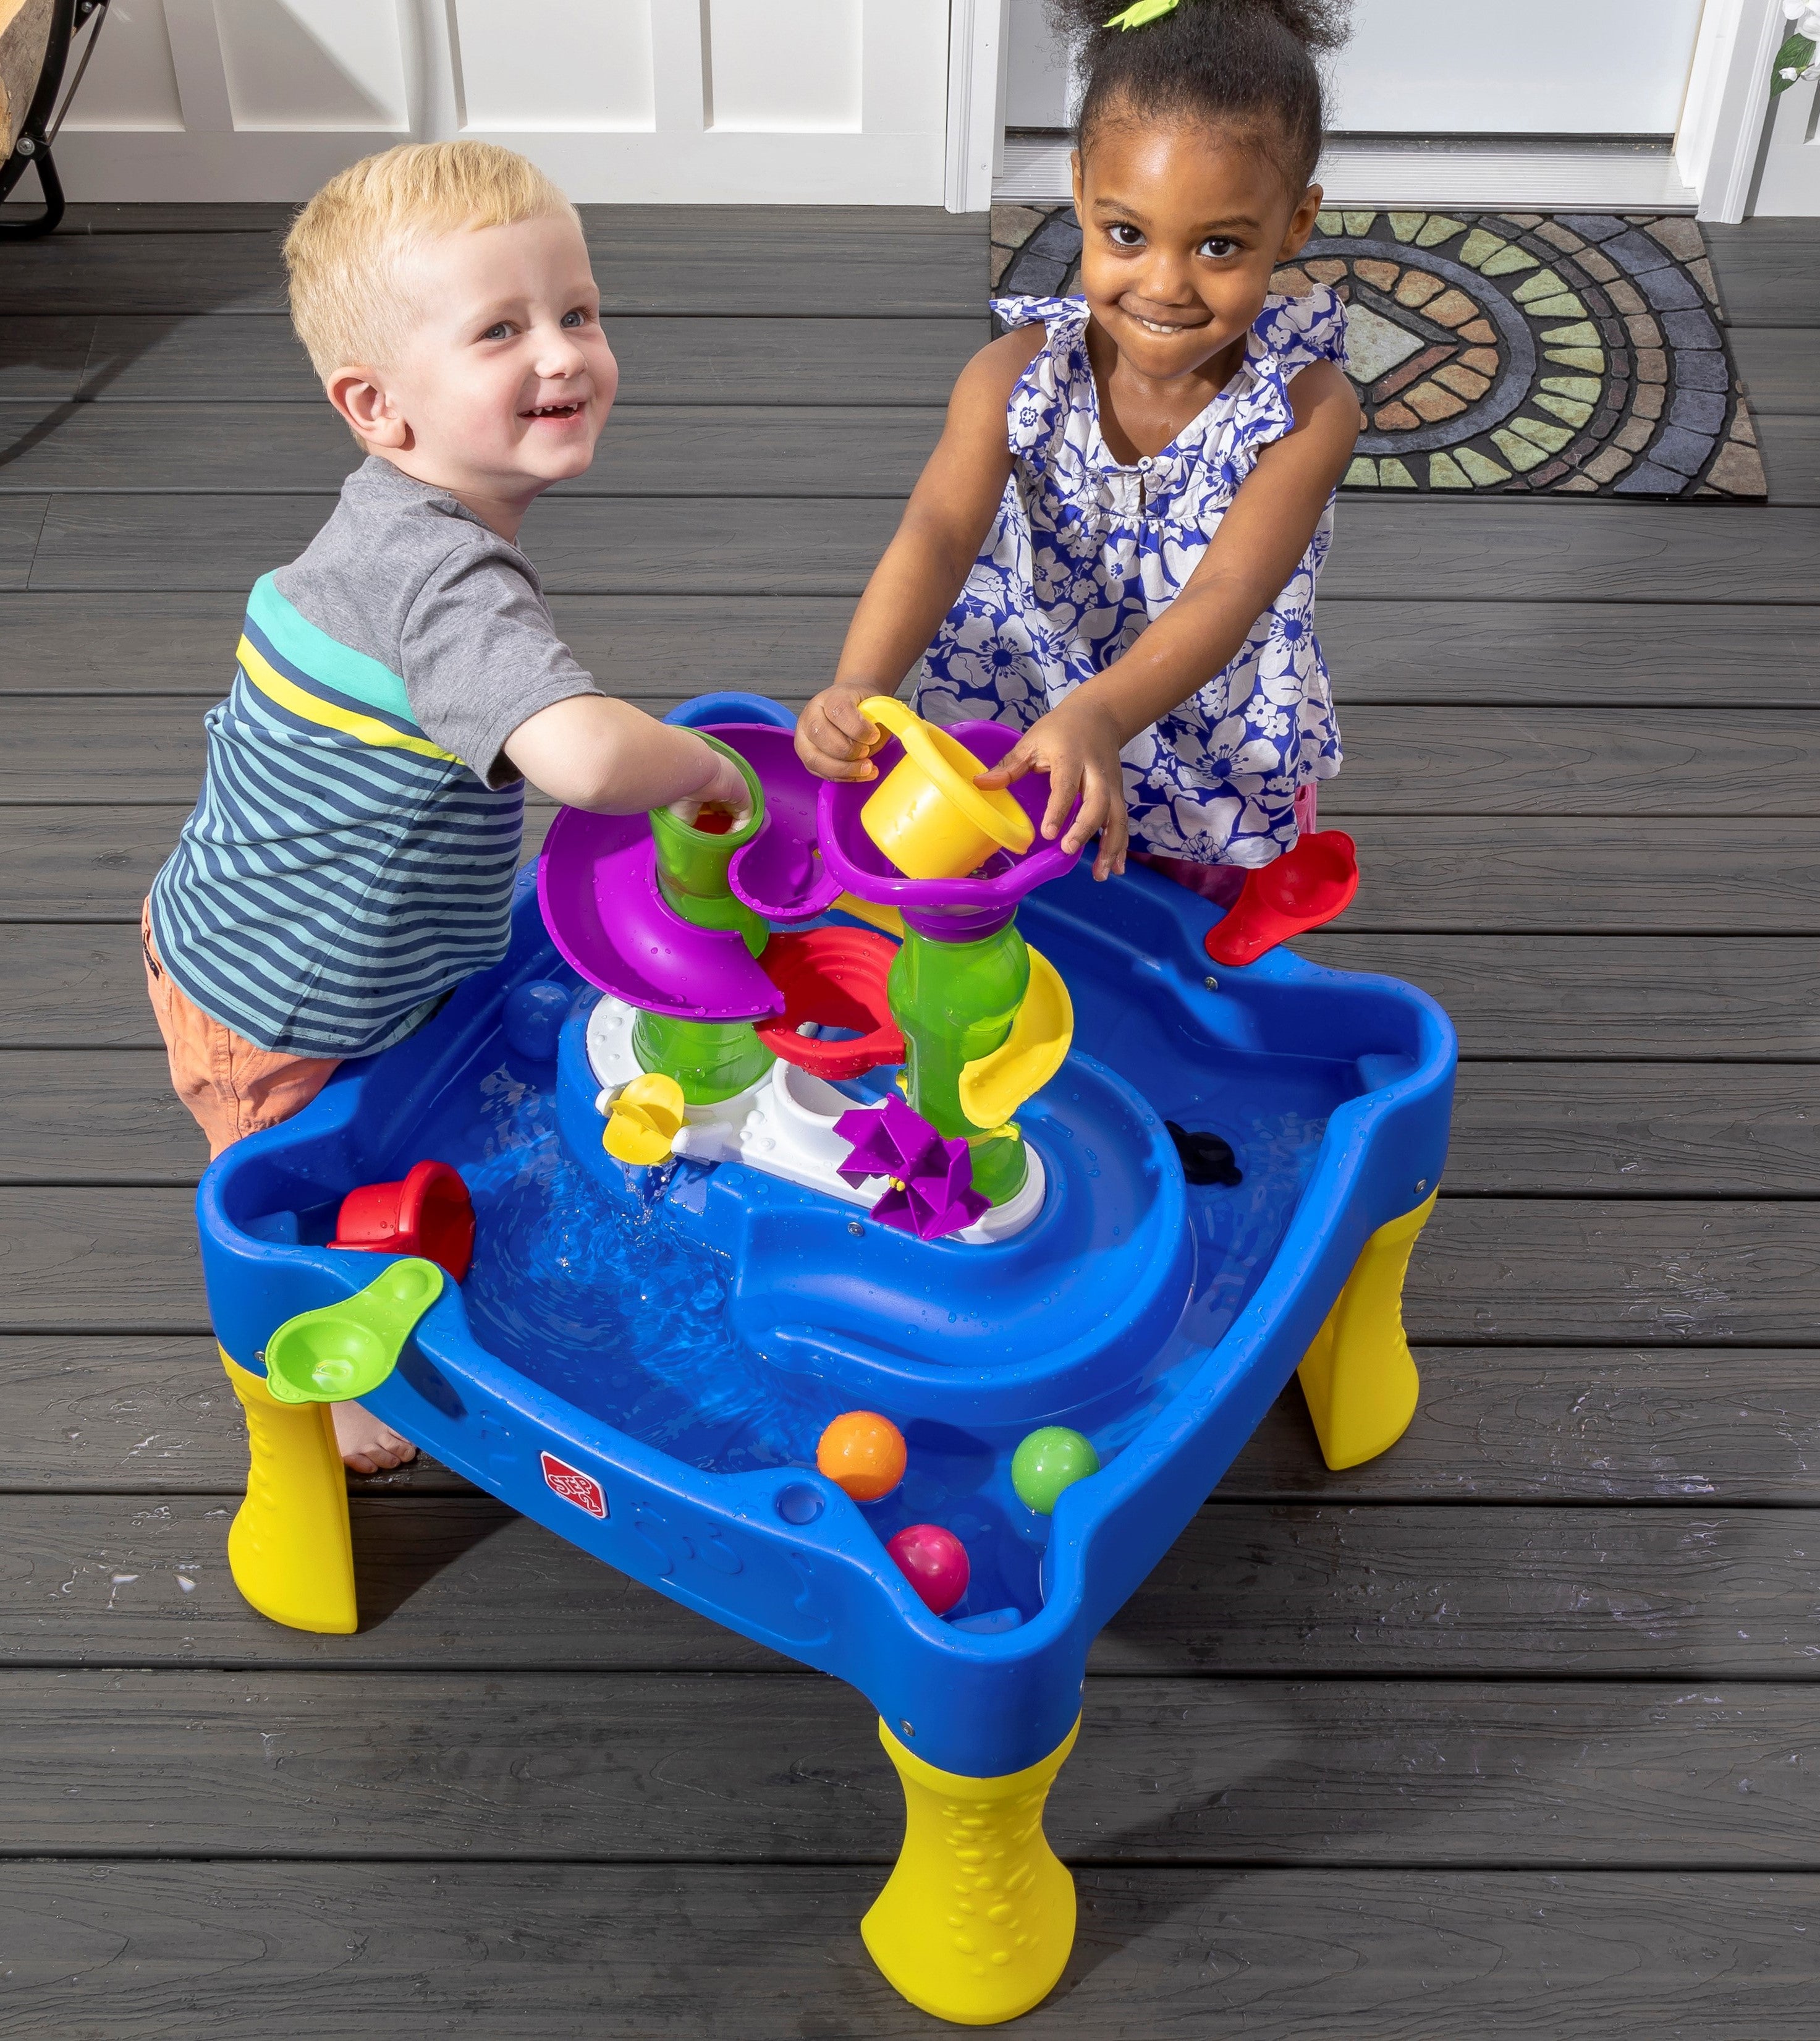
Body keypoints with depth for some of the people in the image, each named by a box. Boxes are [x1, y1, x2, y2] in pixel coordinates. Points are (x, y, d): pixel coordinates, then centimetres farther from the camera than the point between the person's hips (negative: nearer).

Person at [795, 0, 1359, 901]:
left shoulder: (1308, 407, -23)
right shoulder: (1016, 376, -19)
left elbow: (1227, 595, -35)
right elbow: (938, 537, -32)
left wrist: (1102, 715, -55)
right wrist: (860, 686, -53)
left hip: (1220, 761, -1)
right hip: (1016, 728, 1)